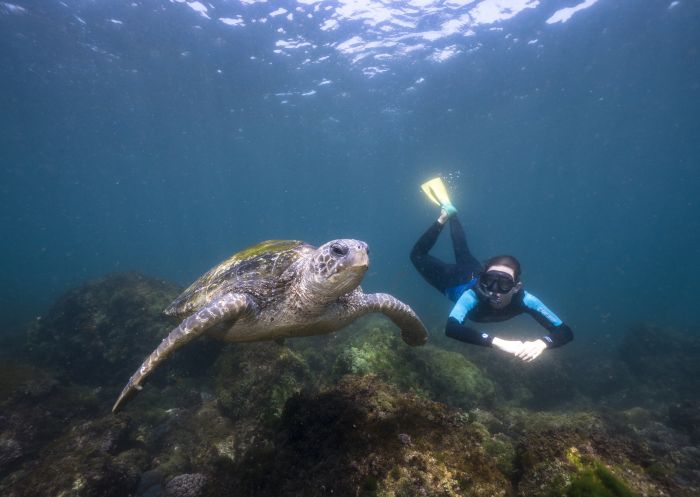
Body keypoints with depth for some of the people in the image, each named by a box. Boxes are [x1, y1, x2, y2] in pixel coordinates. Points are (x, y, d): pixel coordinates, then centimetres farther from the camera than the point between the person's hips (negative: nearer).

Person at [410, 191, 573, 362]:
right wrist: (499, 342, -72)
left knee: (463, 254, 34)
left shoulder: (523, 299, -41)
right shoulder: (474, 295, -49)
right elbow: (451, 328, -64)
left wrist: (540, 343, -64)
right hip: (457, 282, -3)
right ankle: (446, 215, 25)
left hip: (476, 276, 3)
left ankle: (451, 214, 52)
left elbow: (565, 332, -42)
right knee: (418, 256, 20)